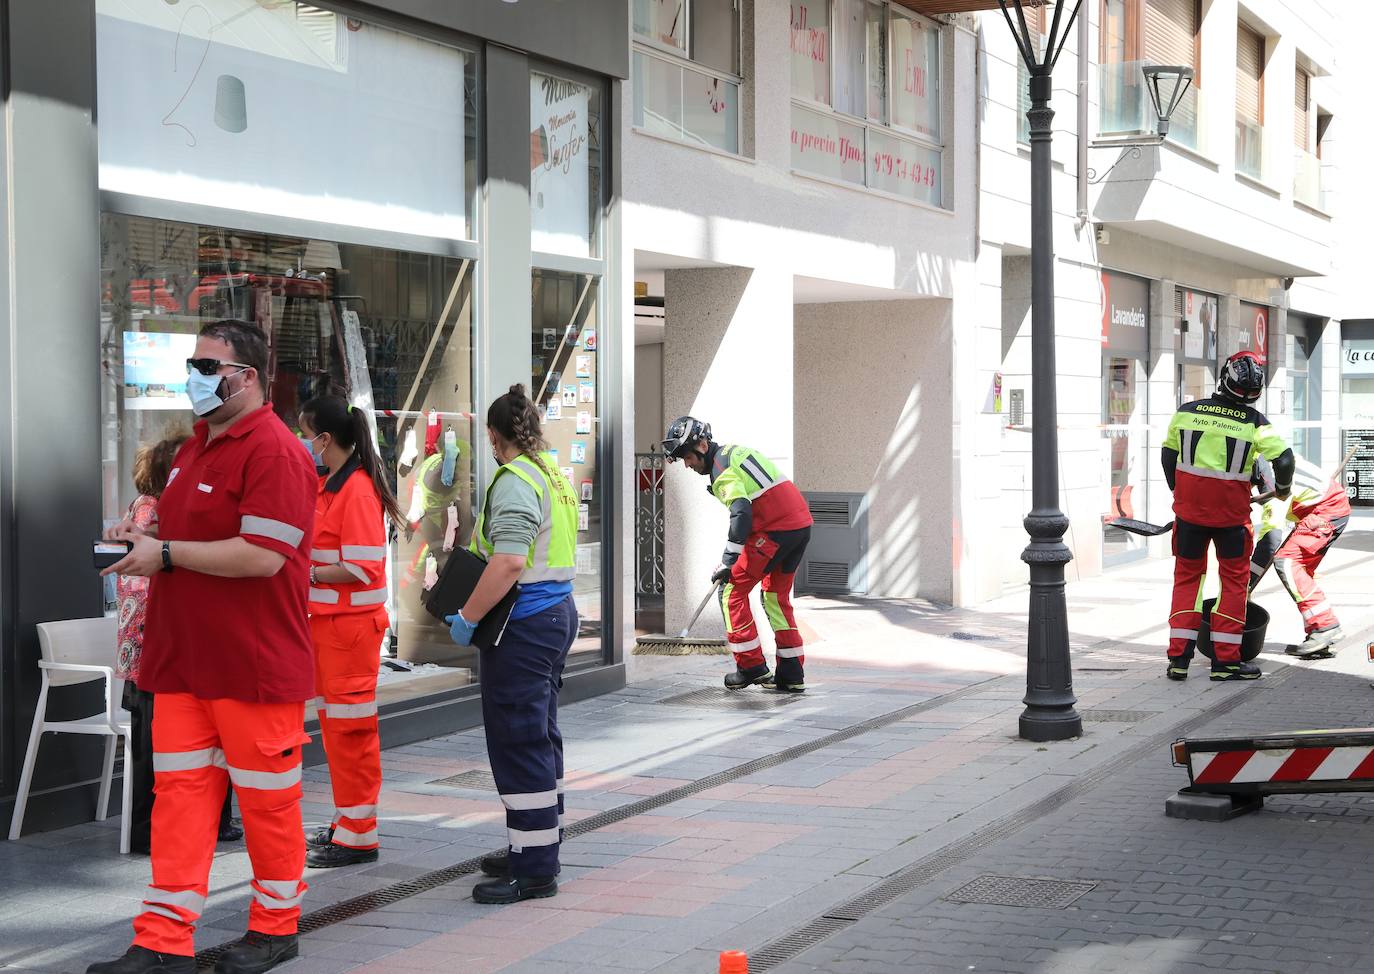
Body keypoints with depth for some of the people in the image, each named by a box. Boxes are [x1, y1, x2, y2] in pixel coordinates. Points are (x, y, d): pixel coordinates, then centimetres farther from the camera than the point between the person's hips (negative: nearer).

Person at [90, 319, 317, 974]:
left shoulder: (274, 452, -15)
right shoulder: (196, 447, 15)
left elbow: (262, 554, -24)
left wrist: (165, 553, -17)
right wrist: (145, 536, 6)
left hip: (254, 665, -8)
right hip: (184, 660, 9)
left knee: (266, 796, 5)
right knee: (178, 792, 5)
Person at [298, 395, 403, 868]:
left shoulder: (357, 490, -17)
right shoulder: (325, 485, 13)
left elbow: (360, 569, -20)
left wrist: (305, 574, -16)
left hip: (351, 621, -10)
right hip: (325, 620, 10)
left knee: (350, 727, -4)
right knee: (335, 725, 16)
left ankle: (358, 835, 3)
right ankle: (346, 823, 26)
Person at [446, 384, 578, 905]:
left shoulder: (515, 481, -17)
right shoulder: (554, 475, 13)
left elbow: (509, 563, -28)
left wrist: (466, 618, -21)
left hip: (524, 623, -10)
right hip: (558, 610, 10)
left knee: (518, 741, -6)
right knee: (541, 735, 17)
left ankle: (534, 870, -3)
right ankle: (538, 847, 27)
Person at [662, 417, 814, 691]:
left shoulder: (721, 469, -10)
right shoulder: (735, 451, 19)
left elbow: (741, 513, -23)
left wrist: (729, 560, -23)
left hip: (775, 530, -10)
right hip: (802, 524, 10)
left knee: (732, 591, 0)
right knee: (776, 596, 18)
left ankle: (751, 666, -1)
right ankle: (791, 674, 16)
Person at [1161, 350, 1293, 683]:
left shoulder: (1186, 412, 0)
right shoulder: (1254, 422, -9)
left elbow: (1168, 455, 10)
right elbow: (1283, 458, -12)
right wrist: (1282, 487, 10)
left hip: (1189, 506, 3)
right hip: (1231, 511, -3)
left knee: (1187, 575, 14)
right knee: (1235, 579, 10)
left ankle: (1178, 657, 10)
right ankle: (1225, 659, 9)